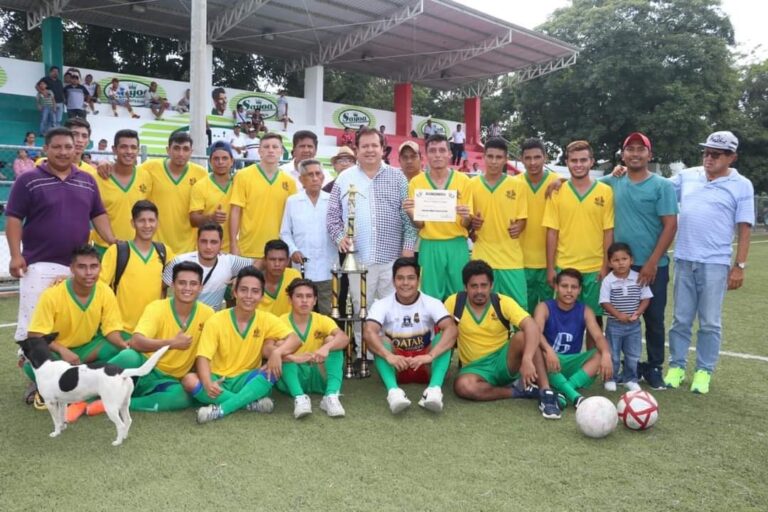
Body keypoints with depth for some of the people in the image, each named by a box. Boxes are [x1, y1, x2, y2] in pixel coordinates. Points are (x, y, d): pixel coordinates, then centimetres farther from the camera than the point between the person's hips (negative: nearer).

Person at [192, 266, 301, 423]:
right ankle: (252, 402, -25)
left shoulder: (267, 319, -4)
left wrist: (277, 352, -35)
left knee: (276, 366, -26)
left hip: (246, 380, 1)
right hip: (218, 381, -1)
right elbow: (203, 357, -16)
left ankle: (222, 409, -29)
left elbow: (295, 340, -13)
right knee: (191, 381, -31)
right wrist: (208, 383, -37)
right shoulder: (215, 321, -10)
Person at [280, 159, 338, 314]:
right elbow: (285, 232, 8)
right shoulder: (292, 201, 7)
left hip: (328, 269, 0)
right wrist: (293, 250, -6)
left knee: (328, 314, 5)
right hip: (302, 269, 0)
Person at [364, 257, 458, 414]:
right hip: (396, 367, 0)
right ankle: (393, 390, -48)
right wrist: (389, 356, -47)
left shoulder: (432, 303, -11)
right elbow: (369, 332, -29)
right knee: (380, 341, -27)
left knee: (444, 337, -25)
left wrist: (430, 356, -44)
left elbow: (452, 330, -28)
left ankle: (434, 389, -44)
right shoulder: (382, 305, -11)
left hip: (425, 366, 0)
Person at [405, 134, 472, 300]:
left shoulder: (463, 180, 2)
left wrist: (466, 217, -19)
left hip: (457, 246, 0)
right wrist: (411, 214, -20)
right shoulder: (416, 182, 2)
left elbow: (467, 224, 4)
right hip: (430, 247, 0)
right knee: (431, 297, 5)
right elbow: (419, 224, 1)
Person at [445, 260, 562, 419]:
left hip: (504, 360, 0)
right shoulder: (454, 302, -8)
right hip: (476, 367, 1)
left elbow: (532, 328, -25)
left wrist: (527, 360, -40)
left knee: (522, 336, -30)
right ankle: (517, 391, -16)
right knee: (463, 386, -34)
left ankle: (546, 392, -26)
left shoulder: (503, 302, -11)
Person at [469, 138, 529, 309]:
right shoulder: (472, 184, 4)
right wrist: (472, 224, -12)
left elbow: (522, 219, 3)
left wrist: (518, 227, -19)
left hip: (511, 257, 0)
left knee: (518, 305, 1)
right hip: (482, 256, 1)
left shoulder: (517, 185, 2)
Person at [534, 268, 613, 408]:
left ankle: (562, 393, -36)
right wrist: (549, 350, -47)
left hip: (571, 365, 3)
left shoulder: (585, 311, 2)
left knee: (600, 354, -23)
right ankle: (573, 395, -44)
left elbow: (599, 337, -14)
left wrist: (606, 354, -37)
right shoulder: (544, 307, -7)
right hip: (549, 365, -3)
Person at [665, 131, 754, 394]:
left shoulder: (741, 186, 0)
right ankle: (676, 366, 20)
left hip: (715, 264, -3)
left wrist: (739, 266, -5)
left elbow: (744, 229, -1)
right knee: (681, 319, 9)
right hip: (684, 260, 3)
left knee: (710, 322, 4)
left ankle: (704, 371, 17)